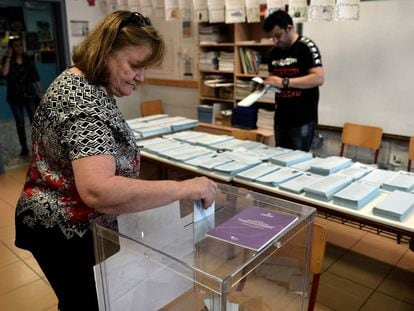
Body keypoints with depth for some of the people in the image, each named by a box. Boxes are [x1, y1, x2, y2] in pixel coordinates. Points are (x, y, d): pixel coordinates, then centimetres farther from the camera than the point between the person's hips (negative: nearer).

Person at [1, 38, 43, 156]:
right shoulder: (7, 60, 1)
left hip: (29, 94, 0)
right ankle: (24, 147, 13)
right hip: (15, 97, 0)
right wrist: (9, 56, -13)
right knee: (20, 123, 5)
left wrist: (41, 92, 0)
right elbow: (4, 72, -18)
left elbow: (35, 78, 6)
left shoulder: (28, 60, 5)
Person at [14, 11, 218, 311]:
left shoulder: (83, 82, 4)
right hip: (66, 233, -10)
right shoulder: (84, 104, -30)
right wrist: (183, 188, -38)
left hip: (69, 224, 10)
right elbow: (98, 191, -43)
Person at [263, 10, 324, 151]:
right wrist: (265, 84, -3)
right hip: (281, 116, 7)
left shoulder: (306, 47, -10)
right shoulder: (274, 52, 10)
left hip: (303, 118, -6)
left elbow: (318, 78, -20)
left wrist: (284, 82, -25)